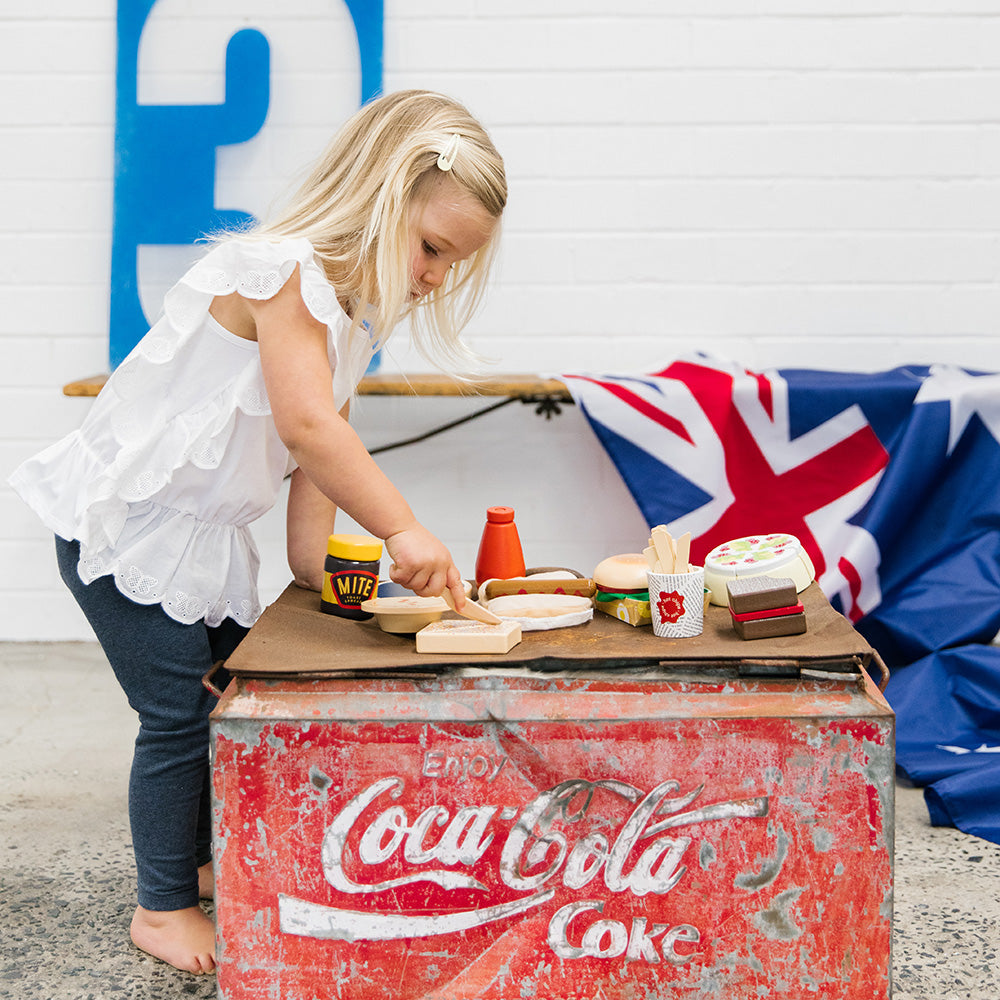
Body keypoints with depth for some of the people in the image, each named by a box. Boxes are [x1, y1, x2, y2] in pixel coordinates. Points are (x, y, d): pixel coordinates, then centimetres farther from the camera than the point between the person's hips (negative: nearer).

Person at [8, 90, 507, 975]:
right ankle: (163, 908, 13)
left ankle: (203, 865, 35)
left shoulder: (353, 308, 7)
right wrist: (403, 531, -37)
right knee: (179, 715, -4)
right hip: (125, 525, -10)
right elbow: (306, 423, -35)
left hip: (204, 536, 10)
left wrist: (313, 553, -4)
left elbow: (318, 448, 7)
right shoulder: (283, 271, -24)